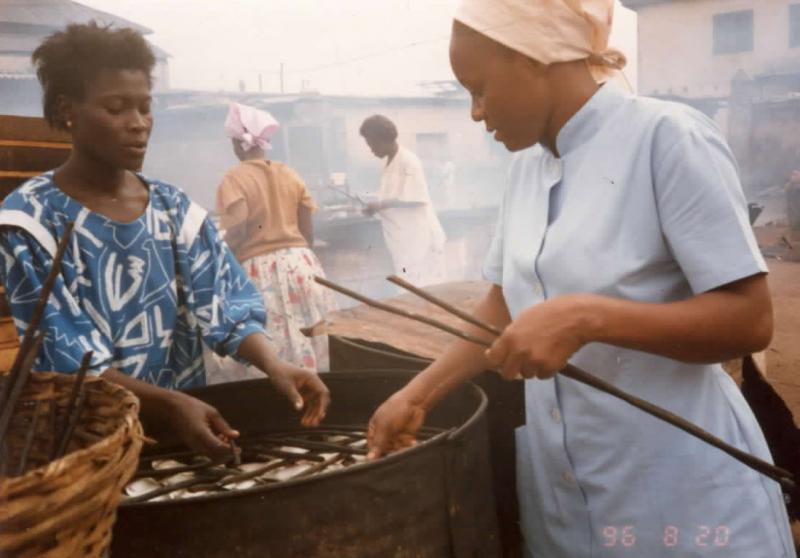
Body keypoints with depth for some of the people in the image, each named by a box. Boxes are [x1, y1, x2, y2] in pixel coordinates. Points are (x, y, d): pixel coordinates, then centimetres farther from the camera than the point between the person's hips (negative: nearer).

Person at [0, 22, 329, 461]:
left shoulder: (176, 209, 4)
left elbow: (226, 310, -3)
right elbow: (71, 359, -15)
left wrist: (273, 365, -22)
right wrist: (171, 405, -28)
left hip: (189, 417, 2)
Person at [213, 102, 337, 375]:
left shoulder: (234, 179, -6)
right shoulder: (290, 174, 8)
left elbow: (237, 233, -16)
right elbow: (308, 232, 8)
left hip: (261, 273, -5)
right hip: (301, 264, 5)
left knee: (273, 360, -1)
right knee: (313, 346, 10)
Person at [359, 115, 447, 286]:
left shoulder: (408, 161, -15)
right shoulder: (390, 164, 13)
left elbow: (415, 200, -19)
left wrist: (380, 205, -16)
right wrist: (376, 206, 4)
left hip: (421, 241, -9)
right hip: (405, 242, 9)